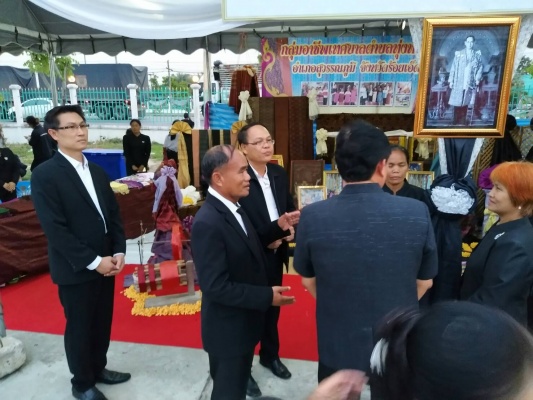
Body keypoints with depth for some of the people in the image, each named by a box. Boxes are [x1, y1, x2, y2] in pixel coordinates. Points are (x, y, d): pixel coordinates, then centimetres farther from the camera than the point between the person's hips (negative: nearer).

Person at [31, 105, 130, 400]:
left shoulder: (97, 172, 8)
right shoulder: (45, 175, -13)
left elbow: (114, 214, 8)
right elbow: (55, 229, -18)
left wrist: (118, 252, -4)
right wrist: (93, 261, -18)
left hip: (105, 263, 6)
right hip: (75, 270, -6)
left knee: (102, 323, 18)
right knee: (80, 328, 12)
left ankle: (98, 368, 41)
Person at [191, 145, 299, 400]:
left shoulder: (233, 207, 0)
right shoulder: (208, 223, -29)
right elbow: (216, 287, -29)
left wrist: (277, 228, -3)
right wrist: (267, 296, -23)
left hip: (244, 322, 9)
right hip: (228, 329, -8)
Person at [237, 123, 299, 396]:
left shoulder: (279, 173, 1)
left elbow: (290, 208, 8)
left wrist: (289, 231, -11)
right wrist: (268, 239, -26)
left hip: (276, 255, 7)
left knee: (272, 308, 24)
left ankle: (270, 355, 49)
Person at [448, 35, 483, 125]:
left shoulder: (477, 54, 11)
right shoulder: (458, 53, 7)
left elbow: (480, 67, 10)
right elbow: (453, 68, 4)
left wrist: (478, 79, -2)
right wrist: (451, 81, -2)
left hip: (470, 84, 1)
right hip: (458, 83, -1)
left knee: (465, 104, 1)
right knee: (457, 104, -4)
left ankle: (463, 122, 8)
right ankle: (455, 123, 3)